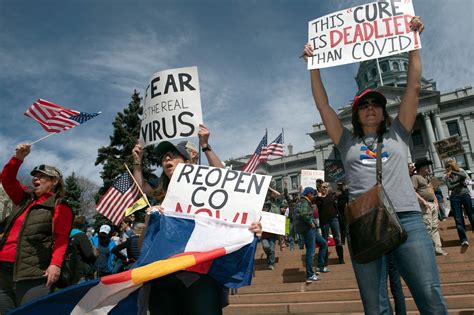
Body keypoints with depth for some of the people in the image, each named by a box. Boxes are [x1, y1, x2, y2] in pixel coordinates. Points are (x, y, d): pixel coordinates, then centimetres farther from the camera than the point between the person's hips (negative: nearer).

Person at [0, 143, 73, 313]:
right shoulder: (25, 199, 21)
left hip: (32, 273, -7)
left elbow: (61, 238, -8)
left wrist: (55, 264, -20)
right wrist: (18, 158, 10)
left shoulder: (59, 206, 0)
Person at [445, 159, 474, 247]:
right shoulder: (447, 176, 8)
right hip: (454, 198, 0)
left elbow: (464, 176, -16)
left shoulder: (460, 171, 8)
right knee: (458, 219, -7)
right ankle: (464, 239, -6)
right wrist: (460, 182, -9)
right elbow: (450, 187, -8)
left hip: (465, 195, 0)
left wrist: (453, 172, -11)